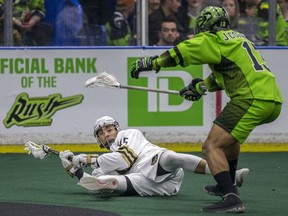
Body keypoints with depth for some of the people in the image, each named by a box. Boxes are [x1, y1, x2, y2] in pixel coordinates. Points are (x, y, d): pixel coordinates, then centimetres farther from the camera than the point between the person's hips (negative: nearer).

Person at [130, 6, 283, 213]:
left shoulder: (213, 39, 2)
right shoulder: (237, 39, 28)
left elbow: (178, 54, 0)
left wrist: (148, 62, 10)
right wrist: (201, 86, 49)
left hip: (252, 99, -9)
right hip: (274, 101, 9)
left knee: (212, 146, -12)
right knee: (229, 135, 35)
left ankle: (231, 198, -27)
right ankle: (228, 186, 46)